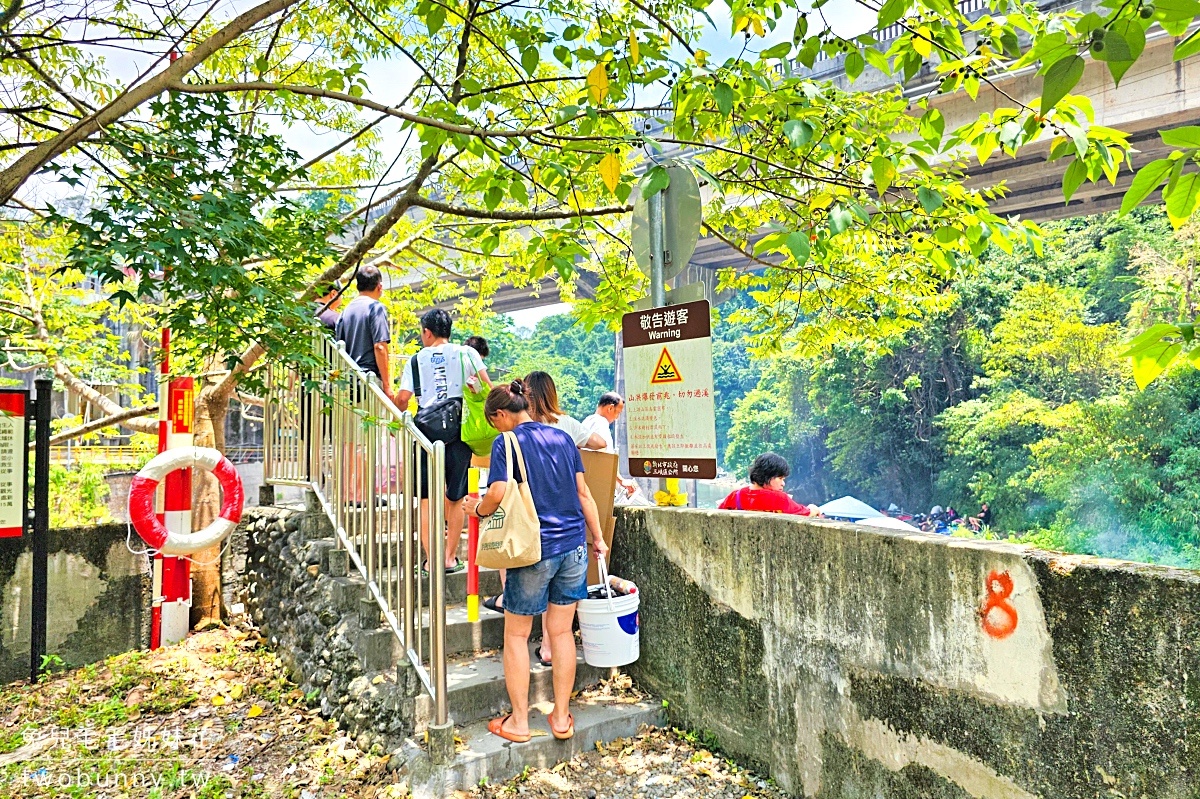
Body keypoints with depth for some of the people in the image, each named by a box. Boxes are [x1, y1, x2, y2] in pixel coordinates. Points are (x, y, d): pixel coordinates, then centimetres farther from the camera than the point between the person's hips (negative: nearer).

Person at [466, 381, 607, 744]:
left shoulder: (506, 442, -7)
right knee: (561, 632, 13)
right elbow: (583, 492, 10)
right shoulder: (562, 437, 9)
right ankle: (562, 717, 22)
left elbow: (498, 494, -19)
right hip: (574, 545, 5)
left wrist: (478, 509, 2)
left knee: (516, 635, 11)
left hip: (534, 549, -5)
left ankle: (519, 721, 19)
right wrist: (597, 537, 16)